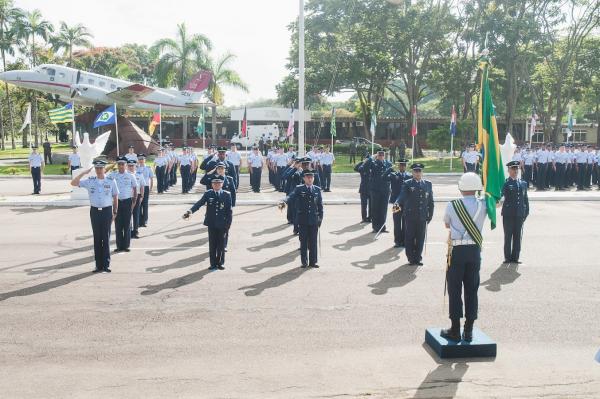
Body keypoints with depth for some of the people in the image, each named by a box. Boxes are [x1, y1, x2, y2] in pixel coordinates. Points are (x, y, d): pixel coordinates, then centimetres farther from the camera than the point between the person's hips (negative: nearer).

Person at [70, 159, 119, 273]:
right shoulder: (90, 181, 3)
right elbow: (73, 183, -3)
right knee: (97, 238, 6)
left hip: (107, 211, -2)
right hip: (95, 211, 2)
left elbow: (115, 197, 6)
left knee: (106, 238, 0)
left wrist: (114, 212, 3)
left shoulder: (111, 181, 0)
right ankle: (98, 264, 13)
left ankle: (106, 264, 7)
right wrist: (83, 173, -10)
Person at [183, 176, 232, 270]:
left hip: (222, 224, -1)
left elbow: (229, 211, 0)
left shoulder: (227, 195, -1)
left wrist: (228, 224, -5)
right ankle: (213, 264, 16)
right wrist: (190, 211, -27)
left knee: (221, 244, 7)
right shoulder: (208, 194, 1)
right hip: (211, 224, 1)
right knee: (212, 244, 6)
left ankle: (220, 263, 20)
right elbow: (199, 203, -10)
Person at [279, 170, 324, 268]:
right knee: (303, 241, 5)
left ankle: (313, 261, 13)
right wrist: (284, 202, -37)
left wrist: (320, 218, 5)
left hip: (314, 219, 2)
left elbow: (320, 205, 11)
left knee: (313, 241, 4)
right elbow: (291, 196, -16)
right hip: (302, 220, -1)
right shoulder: (299, 189, 2)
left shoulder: (317, 190, 9)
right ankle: (304, 262, 13)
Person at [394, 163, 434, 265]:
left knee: (420, 238, 5)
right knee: (409, 238, 3)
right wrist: (397, 203, -33)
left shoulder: (428, 184, 10)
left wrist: (430, 215, 8)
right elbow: (402, 195, -12)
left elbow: (430, 201, 12)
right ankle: (411, 258, 16)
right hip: (410, 216, -2)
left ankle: (418, 258, 17)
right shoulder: (407, 184, 1)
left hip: (422, 217, 2)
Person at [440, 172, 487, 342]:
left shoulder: (452, 205, -8)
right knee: (471, 290, 9)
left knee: (455, 290, 5)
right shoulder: (483, 205, -3)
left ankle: (455, 330, 9)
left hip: (456, 250, -2)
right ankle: (468, 331, 14)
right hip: (474, 251, 2)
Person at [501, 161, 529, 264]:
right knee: (508, 236, 2)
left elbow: (525, 199, 15)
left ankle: (515, 257, 13)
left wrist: (526, 212, 10)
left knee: (517, 236, 6)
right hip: (508, 214, -4)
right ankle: (507, 257, 8)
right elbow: (500, 194, -13)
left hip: (520, 214, 4)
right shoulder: (505, 183, -1)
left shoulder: (523, 183, 14)